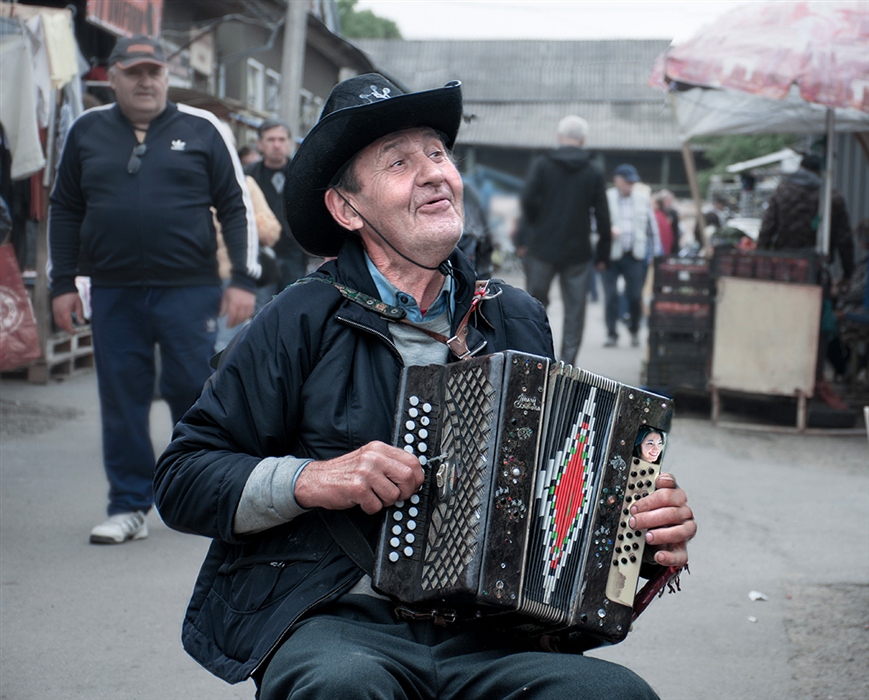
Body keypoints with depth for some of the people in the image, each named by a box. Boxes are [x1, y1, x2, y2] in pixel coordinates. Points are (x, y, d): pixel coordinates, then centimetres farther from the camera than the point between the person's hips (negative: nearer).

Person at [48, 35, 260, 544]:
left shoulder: (202, 129, 4)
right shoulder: (87, 132, 11)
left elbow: (238, 207, 5)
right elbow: (65, 211, 16)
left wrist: (244, 279, -2)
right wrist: (62, 283, 10)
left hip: (190, 290, -2)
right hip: (113, 293, 2)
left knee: (192, 392, 1)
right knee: (122, 402, 4)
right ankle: (130, 507, 14)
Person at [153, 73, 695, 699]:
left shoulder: (518, 321, 14)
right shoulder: (304, 321, 2)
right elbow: (182, 480, 3)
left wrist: (653, 533, 5)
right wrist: (311, 479, -12)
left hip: (481, 638, 3)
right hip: (334, 623, -3)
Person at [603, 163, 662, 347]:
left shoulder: (643, 198, 10)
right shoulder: (606, 198, 1)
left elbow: (652, 225, 15)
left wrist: (656, 251, 12)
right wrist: (608, 230, -20)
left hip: (635, 256, 2)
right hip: (611, 254, -2)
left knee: (635, 296, -1)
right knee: (610, 296, -1)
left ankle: (634, 331, 19)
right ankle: (611, 334, 8)